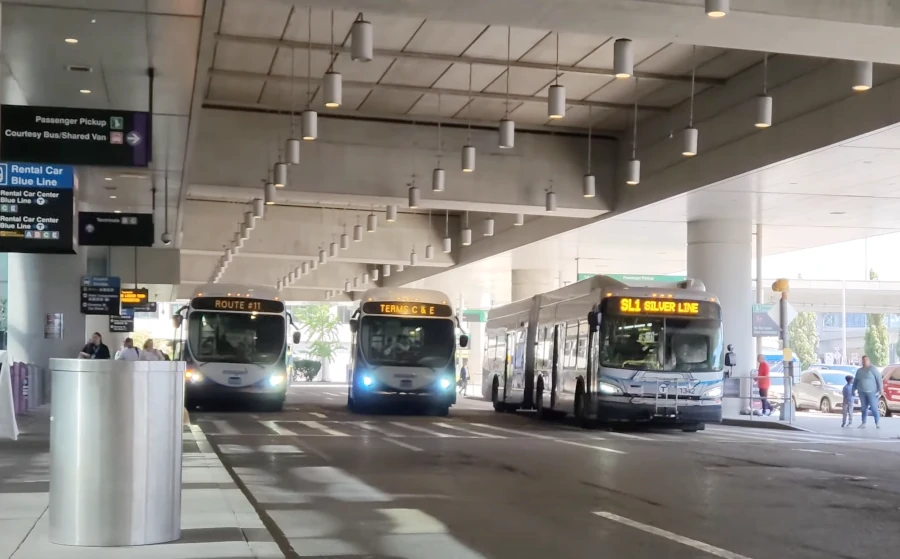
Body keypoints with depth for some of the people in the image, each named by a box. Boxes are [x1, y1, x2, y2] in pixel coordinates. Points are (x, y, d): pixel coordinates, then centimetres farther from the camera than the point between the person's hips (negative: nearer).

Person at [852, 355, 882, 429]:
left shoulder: (873, 369, -4)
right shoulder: (859, 370, 14)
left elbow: (879, 379, -8)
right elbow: (855, 381, 20)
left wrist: (880, 389, -15)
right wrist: (853, 389, 16)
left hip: (871, 392, -5)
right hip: (862, 392, 5)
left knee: (874, 407, -7)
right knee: (863, 408, 5)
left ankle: (878, 422, 3)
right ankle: (863, 423, 9)